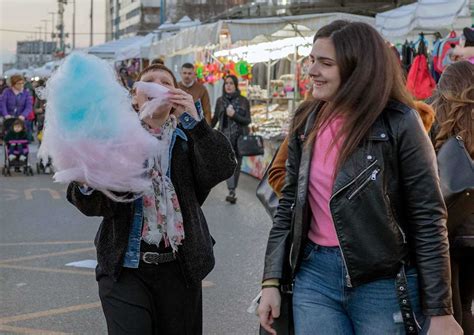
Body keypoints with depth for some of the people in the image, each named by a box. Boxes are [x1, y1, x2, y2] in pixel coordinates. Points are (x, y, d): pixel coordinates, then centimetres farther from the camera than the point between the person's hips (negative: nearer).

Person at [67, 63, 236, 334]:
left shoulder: (189, 138, 6)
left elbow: (222, 169, -13)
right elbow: (96, 206, -6)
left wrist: (193, 120, -19)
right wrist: (85, 184, -29)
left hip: (180, 268, 2)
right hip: (125, 268, -1)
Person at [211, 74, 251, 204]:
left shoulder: (243, 101, 2)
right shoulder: (220, 101, 7)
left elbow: (248, 120, -1)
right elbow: (215, 118, 17)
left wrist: (234, 115, -15)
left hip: (240, 136, 1)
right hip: (225, 135, -1)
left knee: (237, 164, 5)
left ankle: (233, 190, 17)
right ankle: (231, 191, -25)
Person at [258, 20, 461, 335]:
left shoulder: (400, 123, -10)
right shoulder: (306, 125, 6)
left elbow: (428, 218, -10)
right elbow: (289, 207, 12)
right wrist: (272, 281, 5)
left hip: (386, 284, -4)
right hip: (315, 276, 4)